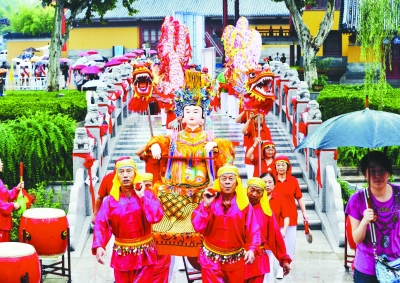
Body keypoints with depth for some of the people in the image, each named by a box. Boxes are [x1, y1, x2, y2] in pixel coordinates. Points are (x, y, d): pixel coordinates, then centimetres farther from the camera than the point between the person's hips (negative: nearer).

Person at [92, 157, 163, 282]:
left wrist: (142, 196, -16)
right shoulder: (111, 199, -2)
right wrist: (99, 246, -25)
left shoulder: (147, 194, -2)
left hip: (144, 253, -1)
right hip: (121, 254, 1)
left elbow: (156, 217, -17)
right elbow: (101, 224, -10)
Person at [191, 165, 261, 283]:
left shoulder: (244, 204, -4)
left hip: (236, 259, 1)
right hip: (211, 258, 0)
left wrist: (251, 249, -22)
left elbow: (253, 230, -7)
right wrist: (206, 205, -20)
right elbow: (198, 227, -12)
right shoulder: (209, 201, -2)